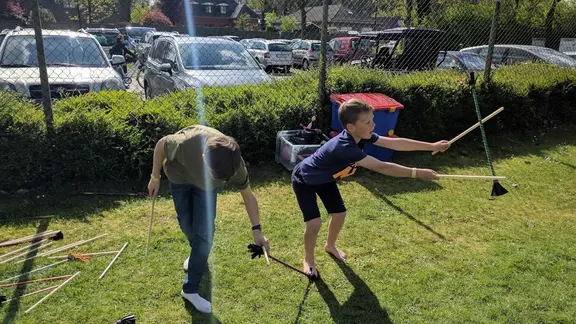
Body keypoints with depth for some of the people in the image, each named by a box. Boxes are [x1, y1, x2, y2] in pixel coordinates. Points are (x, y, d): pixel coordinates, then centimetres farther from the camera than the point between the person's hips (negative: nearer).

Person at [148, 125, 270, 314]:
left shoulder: (236, 165, -36)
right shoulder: (185, 144, -45)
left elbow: (248, 196, -17)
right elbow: (161, 144, -22)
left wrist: (257, 229, -19)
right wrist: (155, 178, -11)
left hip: (206, 184, 1)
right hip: (179, 176, 0)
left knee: (204, 234, -8)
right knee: (186, 225, 12)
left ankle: (190, 289, 6)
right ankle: (197, 254, 47)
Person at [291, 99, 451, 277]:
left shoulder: (361, 136, -18)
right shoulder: (344, 148, -44)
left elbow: (394, 143, -15)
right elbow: (381, 167, -45)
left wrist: (432, 146, -16)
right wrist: (417, 173, -43)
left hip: (324, 178, 8)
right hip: (304, 180, -8)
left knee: (339, 213, 12)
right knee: (315, 223, -15)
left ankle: (330, 246, 41)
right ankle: (308, 259, 14)